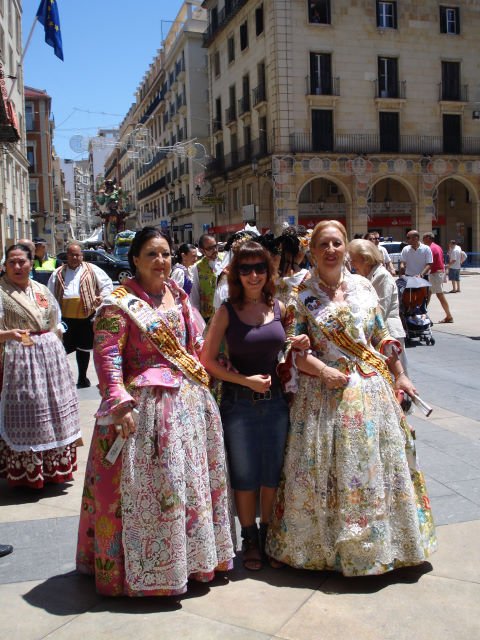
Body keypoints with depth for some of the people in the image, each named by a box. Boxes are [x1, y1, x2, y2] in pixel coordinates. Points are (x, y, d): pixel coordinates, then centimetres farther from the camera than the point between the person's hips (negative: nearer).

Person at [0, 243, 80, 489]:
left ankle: (53, 468, 24)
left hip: (52, 358, 6)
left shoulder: (42, 290, 11)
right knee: (25, 415, -4)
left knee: (55, 410, 10)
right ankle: (25, 473, 10)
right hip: (20, 360, -6)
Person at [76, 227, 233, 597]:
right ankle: (145, 567, 16)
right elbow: (107, 356, -16)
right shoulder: (120, 303, -9)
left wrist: (202, 379, 13)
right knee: (147, 486, -2)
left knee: (193, 477, 16)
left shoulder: (178, 296, 12)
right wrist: (119, 403, -25)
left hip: (190, 402, 7)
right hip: (146, 406, -7)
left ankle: (192, 553, 34)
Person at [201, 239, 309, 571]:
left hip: (275, 401, 3)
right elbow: (208, 360, -7)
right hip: (238, 404, -3)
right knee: (245, 477, 9)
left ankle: (268, 535, 32)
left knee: (273, 475, 12)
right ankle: (250, 541, 28)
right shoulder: (227, 311, -7)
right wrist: (246, 380, -14)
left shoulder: (279, 308, 3)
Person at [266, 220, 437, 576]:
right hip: (324, 391, -3)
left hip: (371, 387, 3)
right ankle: (325, 542, 21)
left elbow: (382, 337, 12)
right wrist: (323, 371, -18)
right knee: (323, 469, 2)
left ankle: (378, 542, 28)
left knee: (375, 465, 10)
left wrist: (400, 375, 10)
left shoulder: (363, 286, 8)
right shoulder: (302, 294, -2)